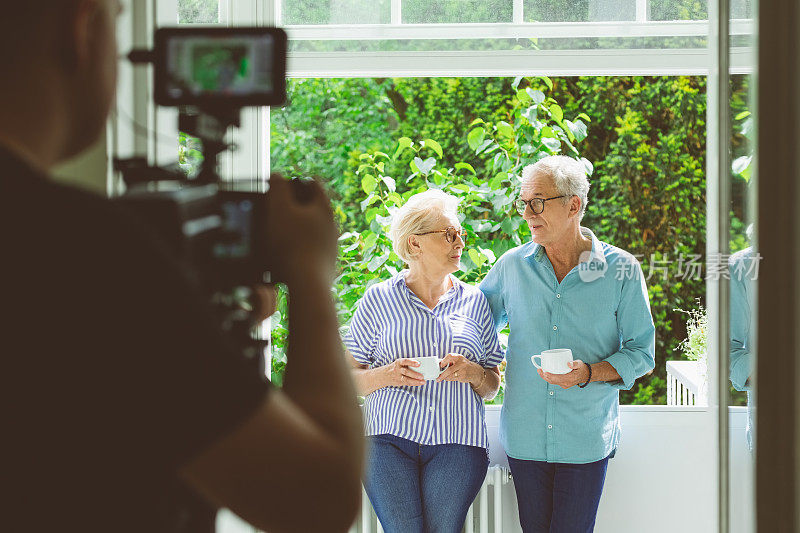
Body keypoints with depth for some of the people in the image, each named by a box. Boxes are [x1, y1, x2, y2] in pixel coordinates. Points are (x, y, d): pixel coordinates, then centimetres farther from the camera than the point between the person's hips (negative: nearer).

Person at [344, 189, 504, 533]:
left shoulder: (474, 302, 14)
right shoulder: (380, 299, 9)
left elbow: (492, 388, 17)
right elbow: (347, 378, 9)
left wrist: (474, 374, -6)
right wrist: (386, 376, -10)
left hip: (456, 442, 1)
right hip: (389, 440, -1)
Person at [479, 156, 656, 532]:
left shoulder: (621, 270, -4)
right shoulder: (512, 266, 3)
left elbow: (640, 352, -1)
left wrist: (589, 373, -18)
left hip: (586, 440, -2)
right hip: (524, 435, 2)